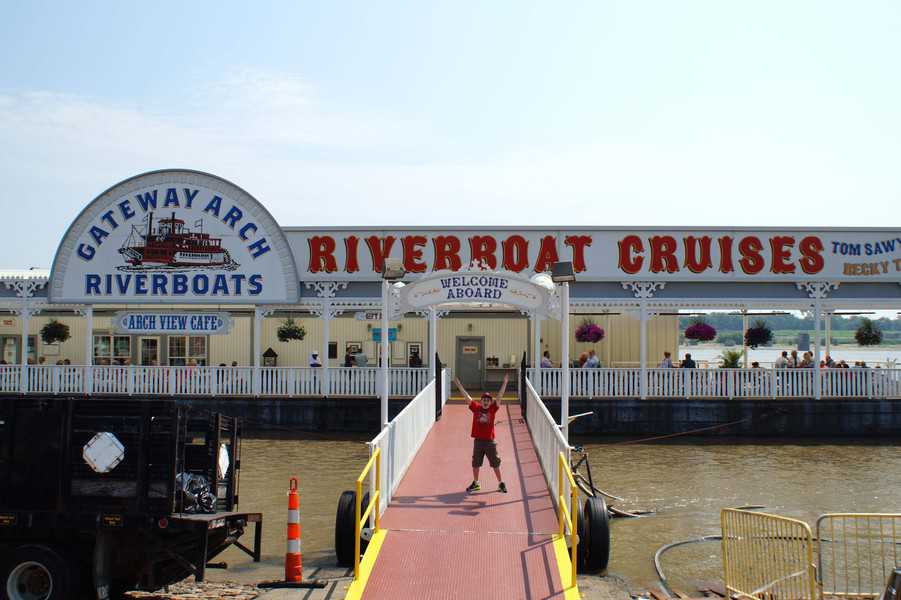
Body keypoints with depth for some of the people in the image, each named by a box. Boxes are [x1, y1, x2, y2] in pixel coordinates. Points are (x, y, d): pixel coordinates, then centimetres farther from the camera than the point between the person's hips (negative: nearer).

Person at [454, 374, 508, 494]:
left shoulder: (493, 409, -3)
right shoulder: (476, 408, -1)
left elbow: (499, 396, -9)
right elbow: (466, 396, -2)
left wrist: (505, 383, -17)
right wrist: (458, 384, -5)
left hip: (490, 441, -1)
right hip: (478, 440, 1)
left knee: (495, 463, 6)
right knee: (475, 463, 11)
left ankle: (501, 483, 19)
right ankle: (475, 483, 27)